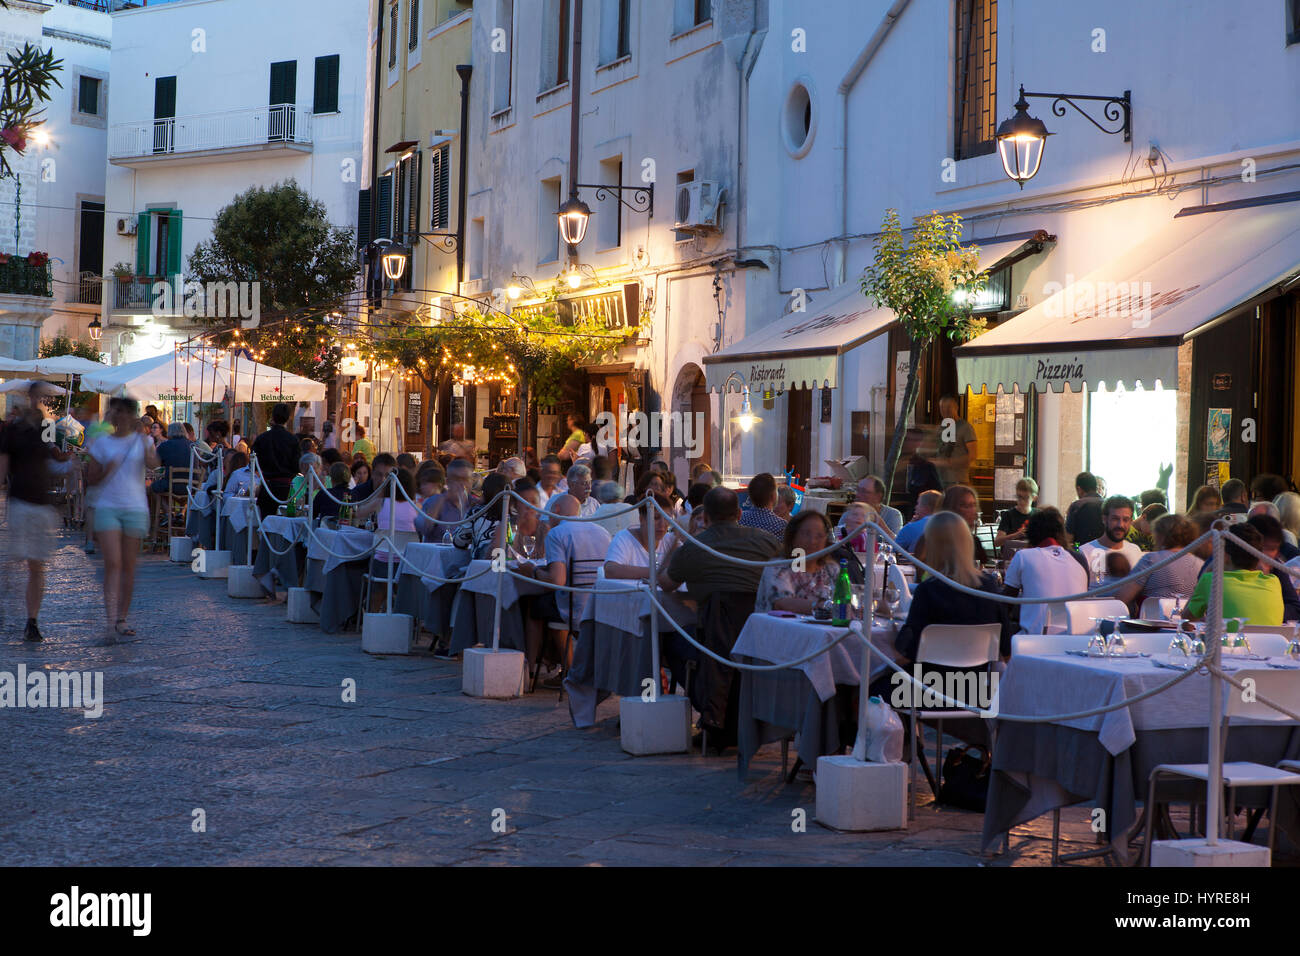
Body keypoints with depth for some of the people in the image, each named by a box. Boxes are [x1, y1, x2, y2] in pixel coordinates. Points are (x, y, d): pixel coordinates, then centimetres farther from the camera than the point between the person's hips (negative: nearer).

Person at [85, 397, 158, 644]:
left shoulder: (142, 440, 6)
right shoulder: (102, 443, 8)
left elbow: (153, 463, -14)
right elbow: (91, 479, 9)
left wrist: (144, 437, -25)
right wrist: (106, 471, -10)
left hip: (136, 508, 0)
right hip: (107, 506, 0)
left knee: (128, 566, 6)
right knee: (112, 563, -11)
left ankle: (122, 619, 18)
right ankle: (111, 623, -16)